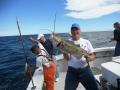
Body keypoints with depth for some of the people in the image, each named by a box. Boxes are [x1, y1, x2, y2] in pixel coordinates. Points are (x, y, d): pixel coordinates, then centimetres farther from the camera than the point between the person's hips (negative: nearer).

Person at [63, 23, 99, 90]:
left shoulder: (86, 42, 2)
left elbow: (92, 55, 4)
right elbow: (67, 58, -13)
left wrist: (89, 58, -19)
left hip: (85, 70, 1)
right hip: (72, 72, 0)